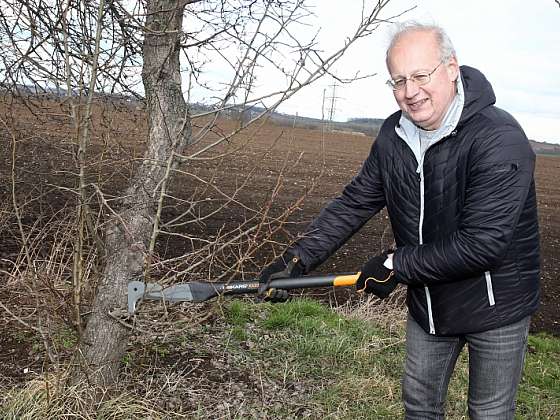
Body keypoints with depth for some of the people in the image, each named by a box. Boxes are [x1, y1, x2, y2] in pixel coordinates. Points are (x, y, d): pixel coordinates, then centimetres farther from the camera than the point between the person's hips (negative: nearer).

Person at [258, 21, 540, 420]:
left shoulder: (501, 140, -28)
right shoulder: (393, 136, -5)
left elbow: (483, 244, -32)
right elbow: (353, 204, -1)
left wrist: (397, 265, -24)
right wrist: (296, 260, -10)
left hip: (496, 308, -5)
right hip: (427, 301, 6)